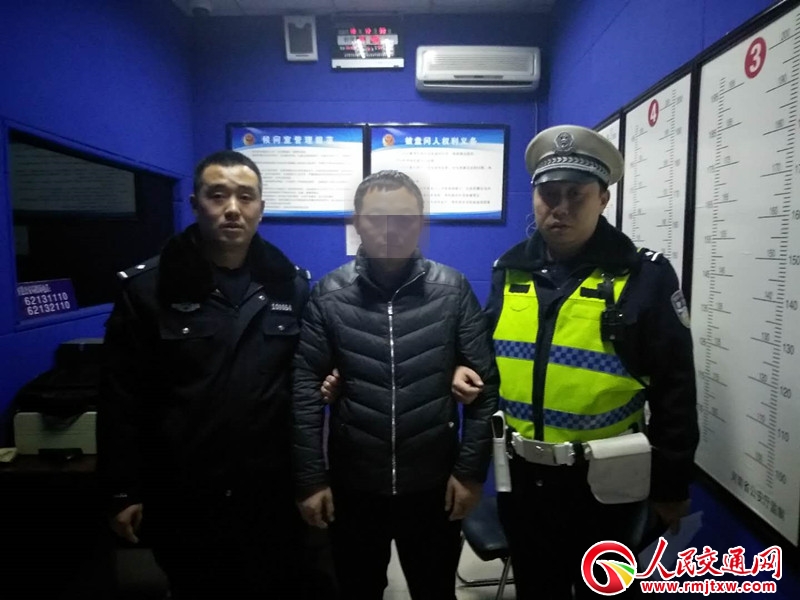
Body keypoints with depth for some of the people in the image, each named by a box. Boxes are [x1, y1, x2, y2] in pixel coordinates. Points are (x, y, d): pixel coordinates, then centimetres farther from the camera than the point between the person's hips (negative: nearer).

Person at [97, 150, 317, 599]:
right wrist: (124, 491, -2)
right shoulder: (147, 287, -7)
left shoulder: (292, 285, -1)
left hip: (273, 491, 2)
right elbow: (123, 399, -4)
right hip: (182, 496, -1)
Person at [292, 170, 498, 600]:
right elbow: (305, 390, -6)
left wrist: (471, 469, -5)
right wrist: (310, 478, -6)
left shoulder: (453, 291, -7)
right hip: (353, 484, 1)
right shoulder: (328, 295, -6)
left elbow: (484, 384, -5)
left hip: (433, 484, 0)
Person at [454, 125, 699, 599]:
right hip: (522, 477, 4)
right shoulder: (510, 270, 1)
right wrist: (466, 369, -5)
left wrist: (672, 487, -2)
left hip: (604, 485, -3)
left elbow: (675, 392, -6)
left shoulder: (645, 275, -11)